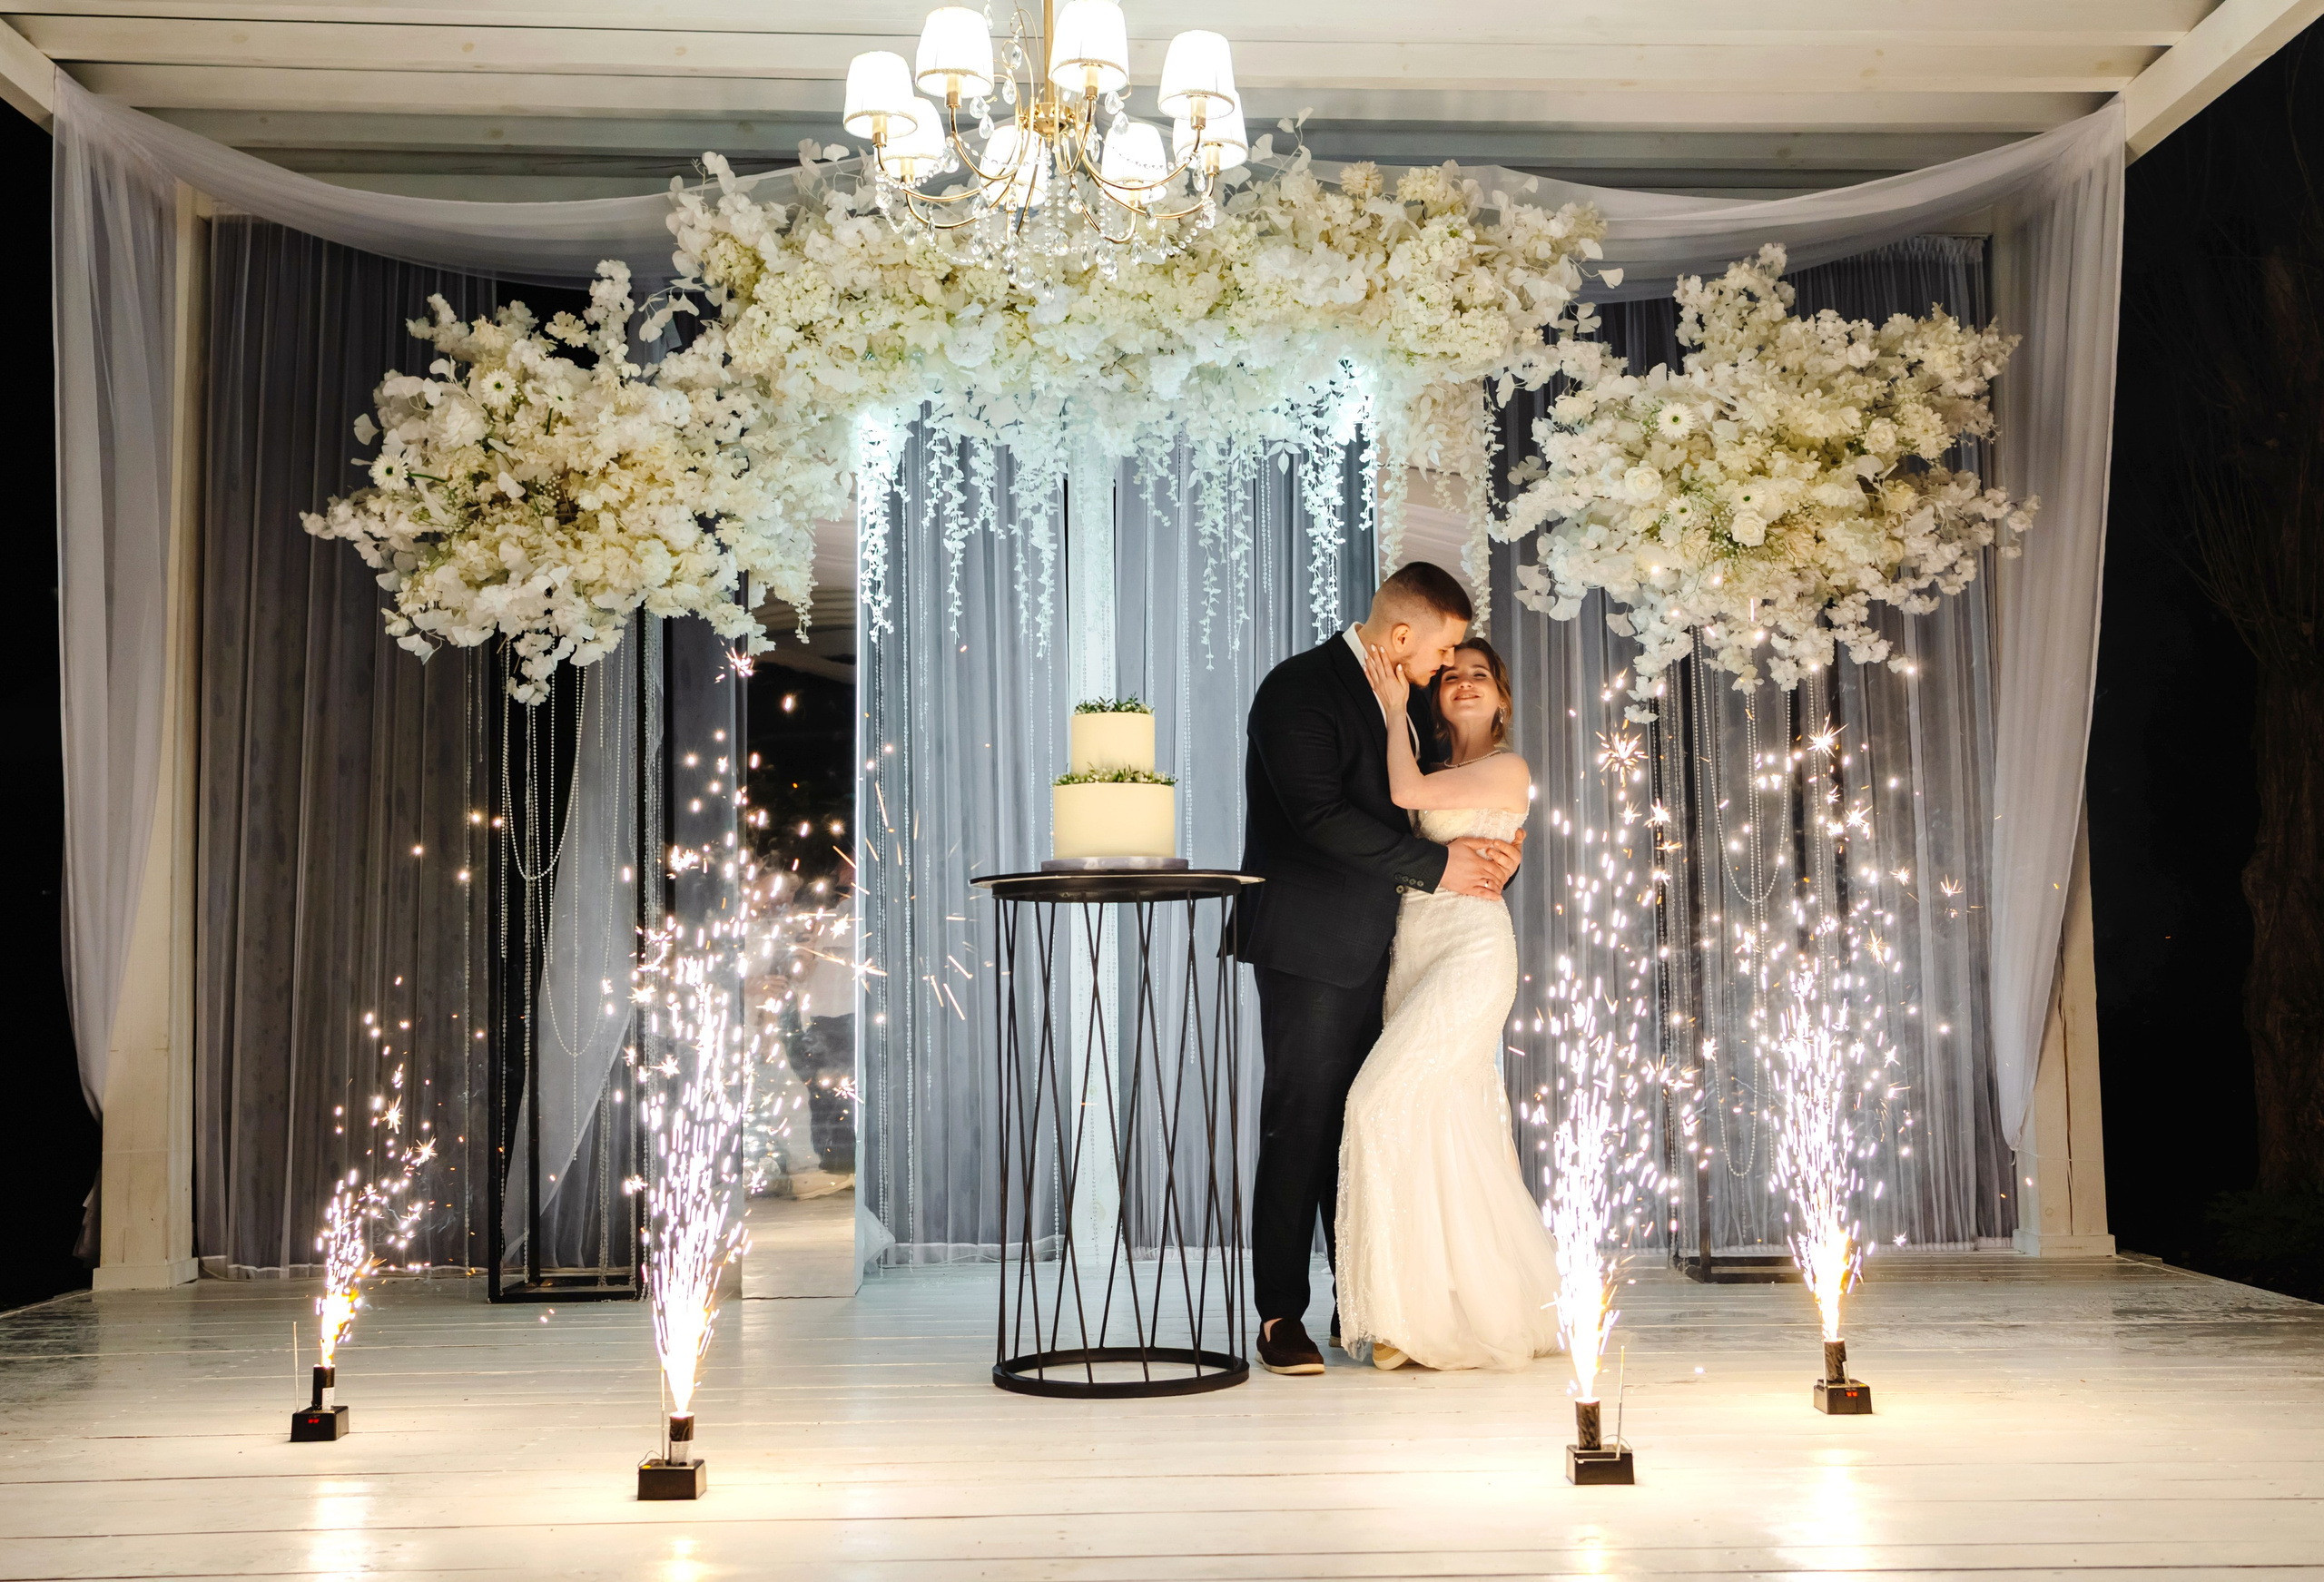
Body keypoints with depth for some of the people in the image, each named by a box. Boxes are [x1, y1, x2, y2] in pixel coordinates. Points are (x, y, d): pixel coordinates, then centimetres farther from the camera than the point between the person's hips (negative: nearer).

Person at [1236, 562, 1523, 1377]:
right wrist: (1435, 865, -17)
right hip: (1307, 943, -8)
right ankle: (1281, 1317, 4)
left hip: (1369, 943, 8)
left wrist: (1480, 856, 4)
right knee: (1299, 1122, -4)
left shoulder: (1399, 697, 15)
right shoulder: (1298, 689, -12)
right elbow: (1318, 815, -22)